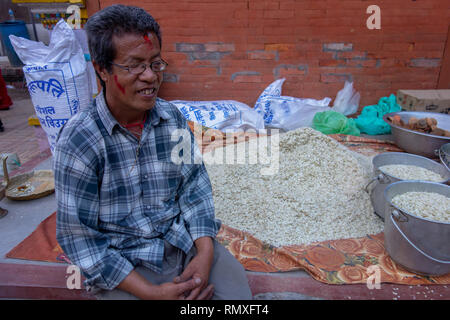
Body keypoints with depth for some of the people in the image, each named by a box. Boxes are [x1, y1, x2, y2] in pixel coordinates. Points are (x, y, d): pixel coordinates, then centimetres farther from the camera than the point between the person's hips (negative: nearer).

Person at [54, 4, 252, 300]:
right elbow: (79, 238, -12)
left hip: (184, 241, 3)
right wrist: (151, 292, -17)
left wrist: (205, 253, -14)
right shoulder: (78, 141, -15)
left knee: (237, 287, -11)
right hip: (124, 263, -2)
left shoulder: (173, 118, -3)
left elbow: (195, 186, 0)